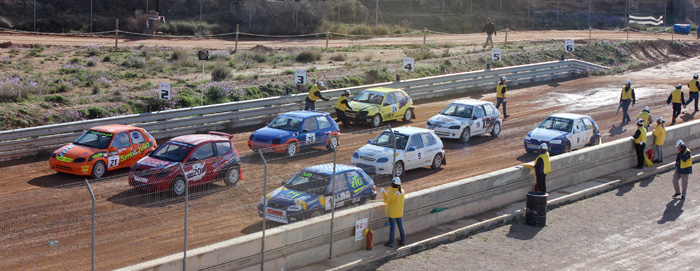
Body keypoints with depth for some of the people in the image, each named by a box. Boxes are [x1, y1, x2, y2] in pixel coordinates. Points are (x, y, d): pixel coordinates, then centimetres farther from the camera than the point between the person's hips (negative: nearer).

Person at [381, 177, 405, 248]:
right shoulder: (402, 191, -3)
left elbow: (386, 200, -12)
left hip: (392, 214, -6)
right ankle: (403, 240, 26)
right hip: (400, 213, 6)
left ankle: (391, 242, 10)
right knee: (401, 226, 17)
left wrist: (383, 192, -1)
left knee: (392, 227, 3)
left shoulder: (392, 193, -23)